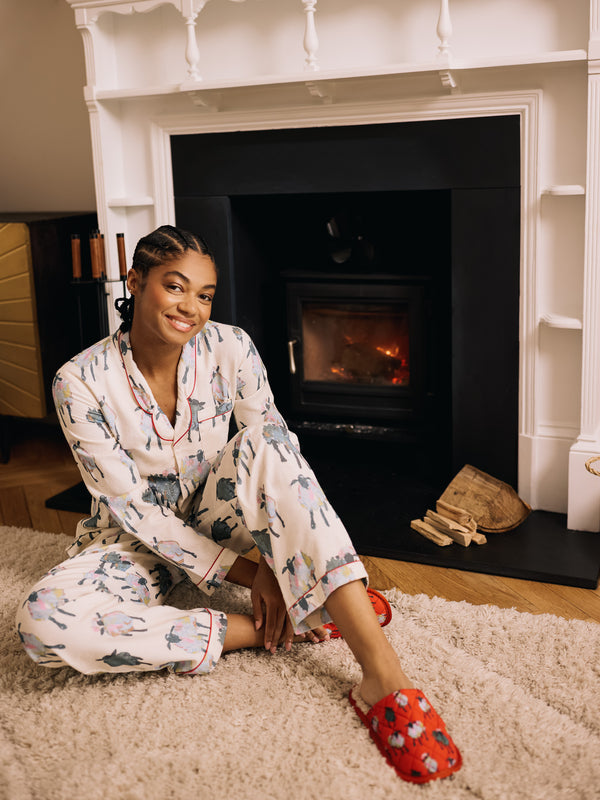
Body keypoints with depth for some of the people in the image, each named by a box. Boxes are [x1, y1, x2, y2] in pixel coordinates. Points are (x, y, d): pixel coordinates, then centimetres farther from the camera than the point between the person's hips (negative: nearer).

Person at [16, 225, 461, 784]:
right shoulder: (80, 383, -19)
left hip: (213, 520, 2)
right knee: (42, 620, -34)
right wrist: (248, 573, -23)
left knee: (265, 442, -32)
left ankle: (382, 673, -40)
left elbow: (273, 459, -12)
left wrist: (273, 565, -27)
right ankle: (263, 632, -25)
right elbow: (135, 510, -19)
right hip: (138, 544, -1)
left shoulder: (229, 348, -12)